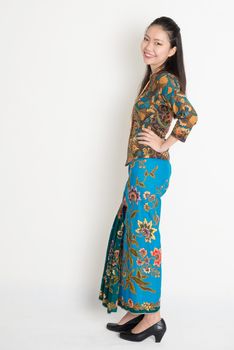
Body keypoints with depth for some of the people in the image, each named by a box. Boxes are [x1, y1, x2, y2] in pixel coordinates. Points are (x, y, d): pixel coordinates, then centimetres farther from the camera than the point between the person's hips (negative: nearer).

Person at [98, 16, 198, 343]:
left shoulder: (165, 79, -12)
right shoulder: (154, 78, 16)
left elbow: (190, 115, -28)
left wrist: (165, 143, -17)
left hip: (149, 168, -10)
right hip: (142, 168, 10)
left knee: (142, 238, -3)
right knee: (128, 234, 12)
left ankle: (152, 316, 9)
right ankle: (137, 309, 22)